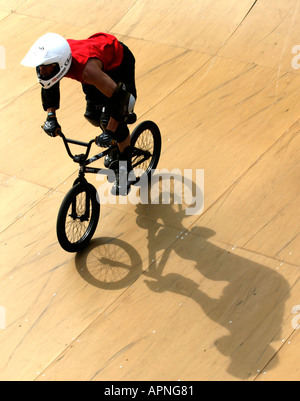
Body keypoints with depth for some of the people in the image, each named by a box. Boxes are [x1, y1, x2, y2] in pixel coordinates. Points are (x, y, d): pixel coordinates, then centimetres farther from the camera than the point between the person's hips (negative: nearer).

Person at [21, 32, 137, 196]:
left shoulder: (87, 69, -45)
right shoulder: (51, 60, -25)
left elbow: (119, 97, -39)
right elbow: (49, 85, -1)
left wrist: (110, 132, -36)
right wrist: (51, 116, -8)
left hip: (119, 62, -7)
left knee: (109, 120, -15)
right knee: (93, 115, 5)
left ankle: (126, 172, 3)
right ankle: (116, 145, 35)